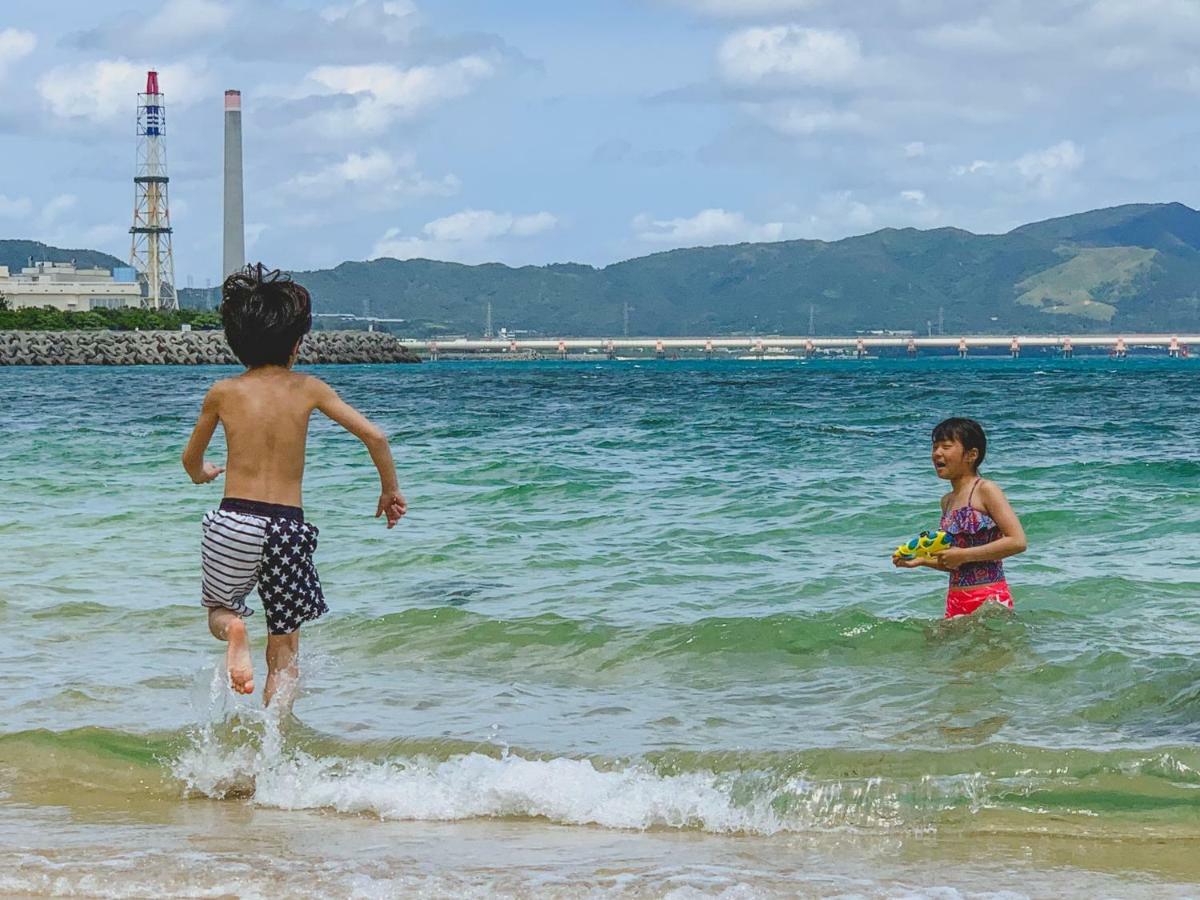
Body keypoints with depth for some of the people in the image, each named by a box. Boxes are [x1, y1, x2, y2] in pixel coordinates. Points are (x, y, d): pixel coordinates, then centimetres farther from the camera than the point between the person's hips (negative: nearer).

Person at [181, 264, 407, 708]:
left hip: (234, 522, 0)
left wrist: (201, 473, 43)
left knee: (220, 612, 24)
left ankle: (233, 630, -12)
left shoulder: (222, 393, 4)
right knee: (284, 653, 12)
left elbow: (191, 460, 19)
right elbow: (375, 437, -2)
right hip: (289, 526, 0)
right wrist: (391, 490, 14)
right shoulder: (308, 388, 2)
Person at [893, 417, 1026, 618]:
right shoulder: (947, 501, 15)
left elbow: (1018, 541, -16)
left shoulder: (986, 490, -7)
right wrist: (921, 560, 8)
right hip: (956, 602, 7)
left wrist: (964, 555, -14)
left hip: (990, 600, -7)